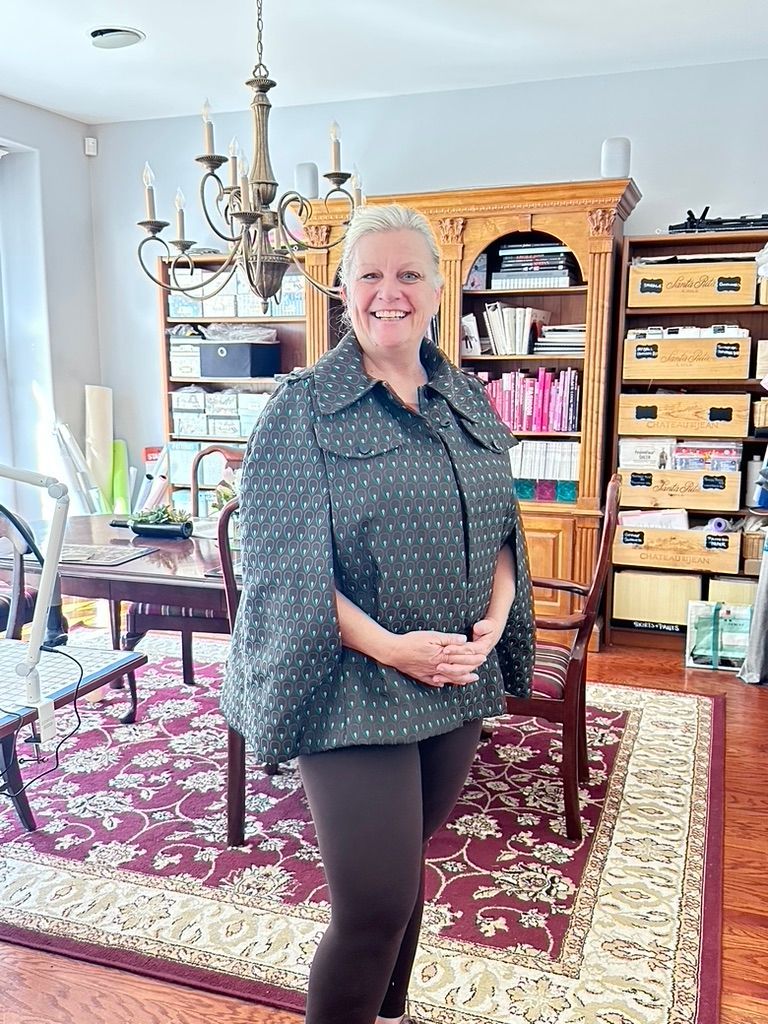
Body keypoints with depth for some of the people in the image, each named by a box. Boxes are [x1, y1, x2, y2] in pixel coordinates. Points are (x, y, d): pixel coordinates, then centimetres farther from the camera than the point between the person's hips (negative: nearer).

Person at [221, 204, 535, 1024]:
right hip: (352, 687, -5)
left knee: (404, 868, 21)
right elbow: (283, 560, -14)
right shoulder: (304, 407, -9)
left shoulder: (468, 402, 7)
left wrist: (494, 620, -7)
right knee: (375, 906, -4)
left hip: (458, 683, 6)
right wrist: (389, 647, -21)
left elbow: (502, 529, 11)